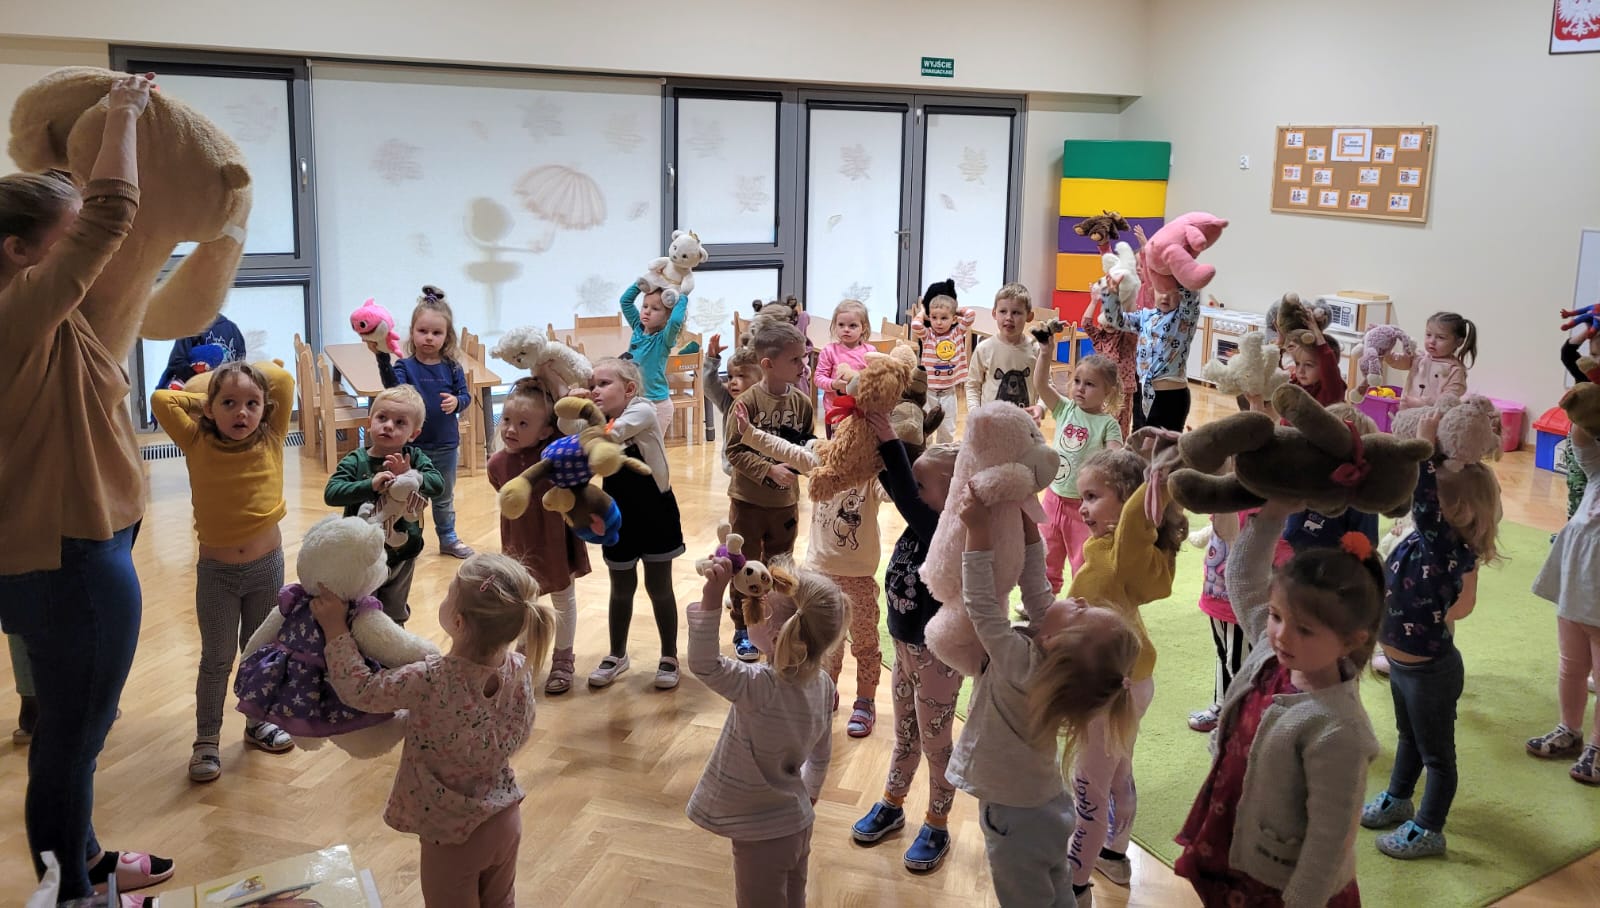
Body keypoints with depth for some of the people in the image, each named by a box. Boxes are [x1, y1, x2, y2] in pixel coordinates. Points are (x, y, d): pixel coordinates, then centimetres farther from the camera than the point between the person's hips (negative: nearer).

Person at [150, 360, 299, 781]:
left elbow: (282, 379, -9)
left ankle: (258, 722, 35)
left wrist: (252, 380, 3)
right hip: (215, 571, -1)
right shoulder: (198, 444, -7)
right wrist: (204, 401, -4)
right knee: (217, 659, 6)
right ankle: (206, 740, 19)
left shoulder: (270, 442, -7)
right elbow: (161, 400, -14)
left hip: (267, 565, 2)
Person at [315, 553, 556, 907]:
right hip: (505, 820, 5)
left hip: (452, 834, -5)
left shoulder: (430, 682, -31)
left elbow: (359, 690, -17)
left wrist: (335, 628, -9)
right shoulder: (520, 669, -14)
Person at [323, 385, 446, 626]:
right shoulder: (356, 461, -13)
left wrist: (409, 476, -39)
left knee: (395, 616, 22)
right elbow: (331, 493, -26)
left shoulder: (414, 458, -7)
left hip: (401, 554, 2)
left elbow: (438, 483, -22)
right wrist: (371, 485, -38)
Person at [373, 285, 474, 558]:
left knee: (445, 497, 20)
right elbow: (394, 388, -31)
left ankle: (448, 538, 36)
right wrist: (382, 356, -45)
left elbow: (465, 395, -1)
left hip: (446, 445, 3)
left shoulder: (452, 367, -3)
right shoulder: (405, 366, -11)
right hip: (413, 444, -3)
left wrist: (456, 401, -25)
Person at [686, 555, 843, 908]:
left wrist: (713, 594, -51)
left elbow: (703, 663, -43)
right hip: (798, 823, 7)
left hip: (761, 835, -6)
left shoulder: (761, 689, -32)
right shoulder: (823, 685, -9)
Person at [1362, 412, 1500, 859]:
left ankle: (1428, 830, 28)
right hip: (1402, 664, 9)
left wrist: (1426, 447, -41)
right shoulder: (1426, 538, -8)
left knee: (1436, 753, 12)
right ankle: (1397, 800, 50)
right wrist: (1427, 450, -10)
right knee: (1409, 738, 29)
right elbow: (1421, 494, 3)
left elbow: (1425, 503, -43)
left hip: (1429, 672, -9)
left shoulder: (1447, 547, -31)